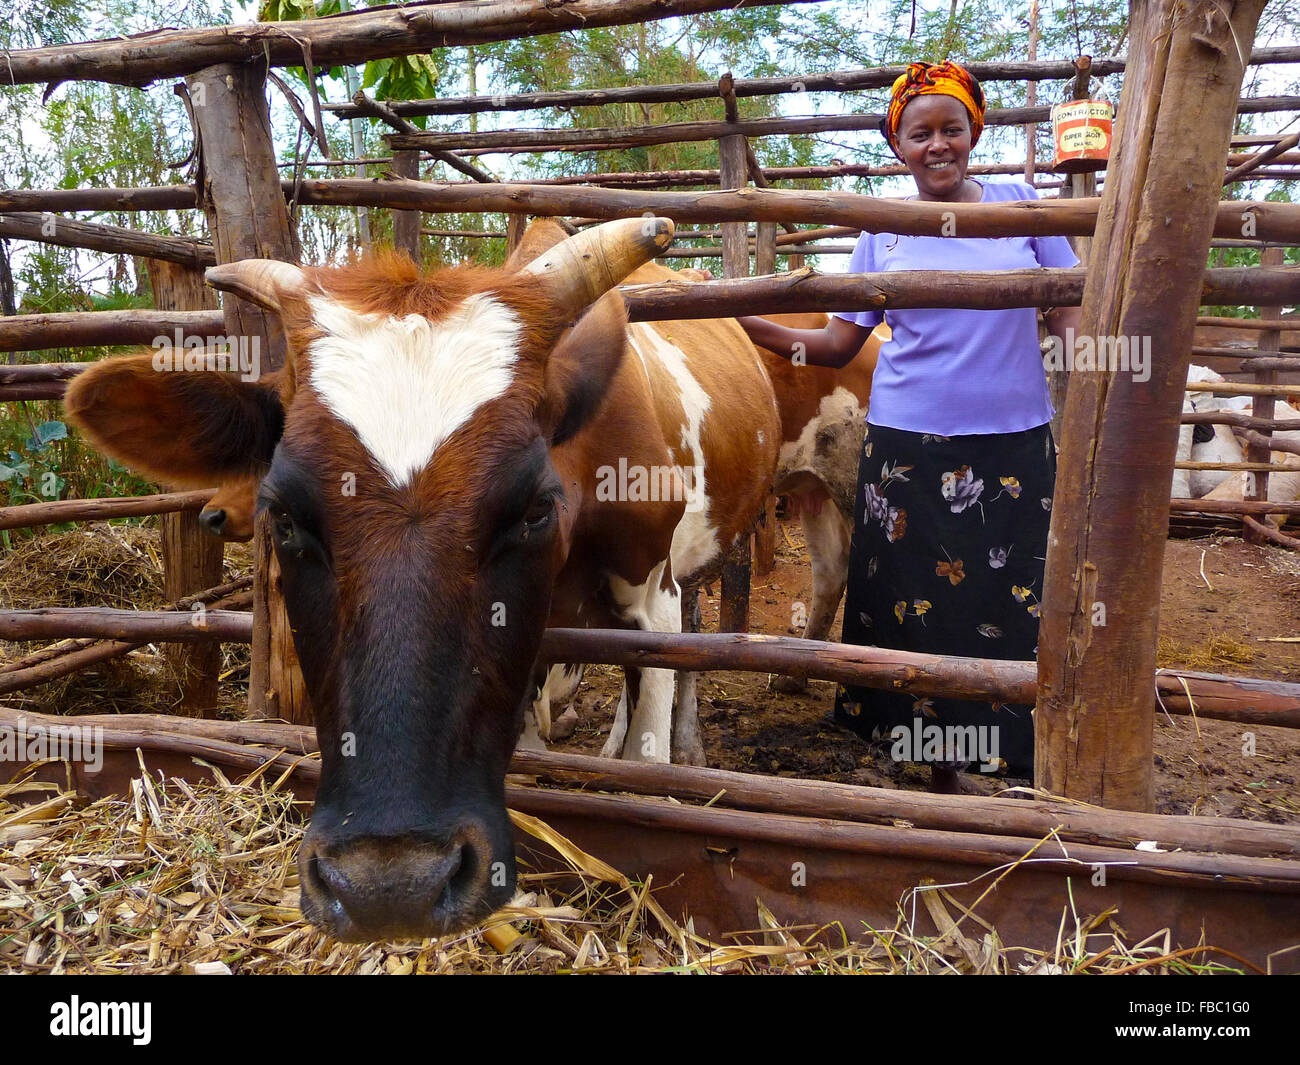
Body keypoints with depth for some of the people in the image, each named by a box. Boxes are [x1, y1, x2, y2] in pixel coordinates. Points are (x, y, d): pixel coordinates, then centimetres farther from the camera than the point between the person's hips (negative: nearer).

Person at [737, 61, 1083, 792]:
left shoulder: (1024, 207, 4)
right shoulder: (881, 235, 6)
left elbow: (1071, 317, 3)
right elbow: (838, 346, 4)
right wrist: (745, 324, -7)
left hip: (1016, 444, 0)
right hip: (908, 447, 1)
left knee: (1021, 615, 1)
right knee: (922, 610, 7)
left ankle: (1042, 773, 21)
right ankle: (943, 774, 25)